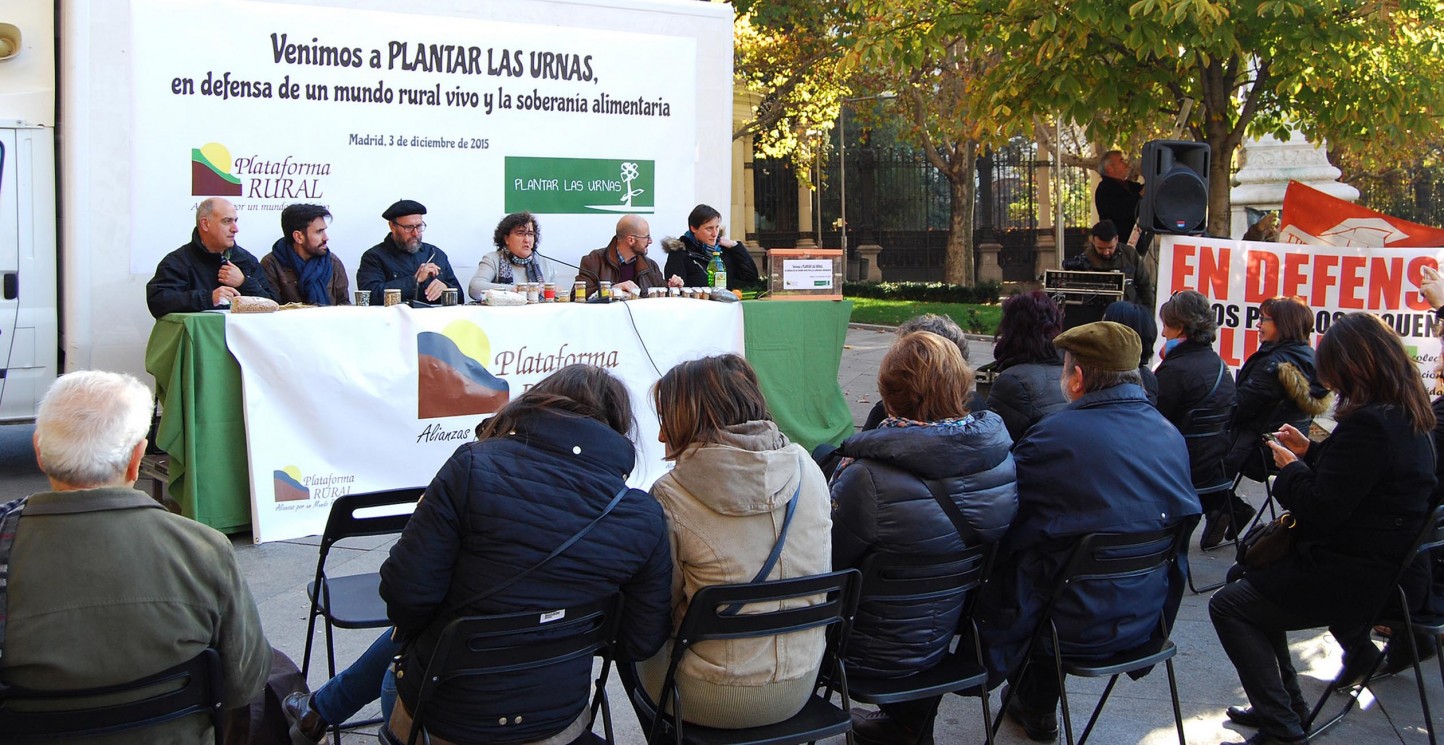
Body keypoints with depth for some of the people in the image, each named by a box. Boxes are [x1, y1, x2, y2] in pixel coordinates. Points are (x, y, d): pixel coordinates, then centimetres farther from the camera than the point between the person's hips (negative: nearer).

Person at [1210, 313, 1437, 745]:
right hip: (1391, 565, 11)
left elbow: (1321, 509, -24)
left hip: (1357, 580, -11)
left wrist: (1290, 468, -8)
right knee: (1253, 578, 25)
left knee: (1228, 605, -4)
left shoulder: (1367, 425, -26)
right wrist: (1310, 452, 14)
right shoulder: (1408, 420, 7)